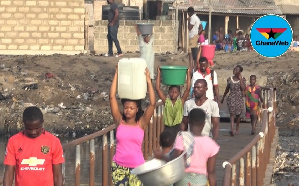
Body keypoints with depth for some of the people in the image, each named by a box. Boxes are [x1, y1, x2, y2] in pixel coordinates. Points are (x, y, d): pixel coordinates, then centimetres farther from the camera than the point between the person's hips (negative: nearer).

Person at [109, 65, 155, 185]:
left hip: (136, 166, -1)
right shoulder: (119, 121, 0)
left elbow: (152, 103, -14)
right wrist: (117, 74, -9)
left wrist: (148, 81, -15)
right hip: (119, 166, 1)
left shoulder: (141, 123, -2)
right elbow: (112, 97, -7)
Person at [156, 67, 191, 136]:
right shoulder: (166, 101, 0)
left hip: (178, 128, 0)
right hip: (168, 128, 0)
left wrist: (188, 73, -11)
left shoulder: (181, 101, -1)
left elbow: (188, 88, -8)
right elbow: (158, 88, -6)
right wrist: (158, 73, -9)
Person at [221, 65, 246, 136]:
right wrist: (223, 98, 20)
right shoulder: (230, 79, 5)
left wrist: (240, 79, -15)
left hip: (239, 98, -1)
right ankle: (232, 130, -21)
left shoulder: (242, 79, 0)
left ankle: (237, 130, 22)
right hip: (231, 98, 1)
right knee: (232, 113, -10)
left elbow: (243, 88, -15)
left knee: (238, 114, 9)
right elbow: (227, 89, 16)